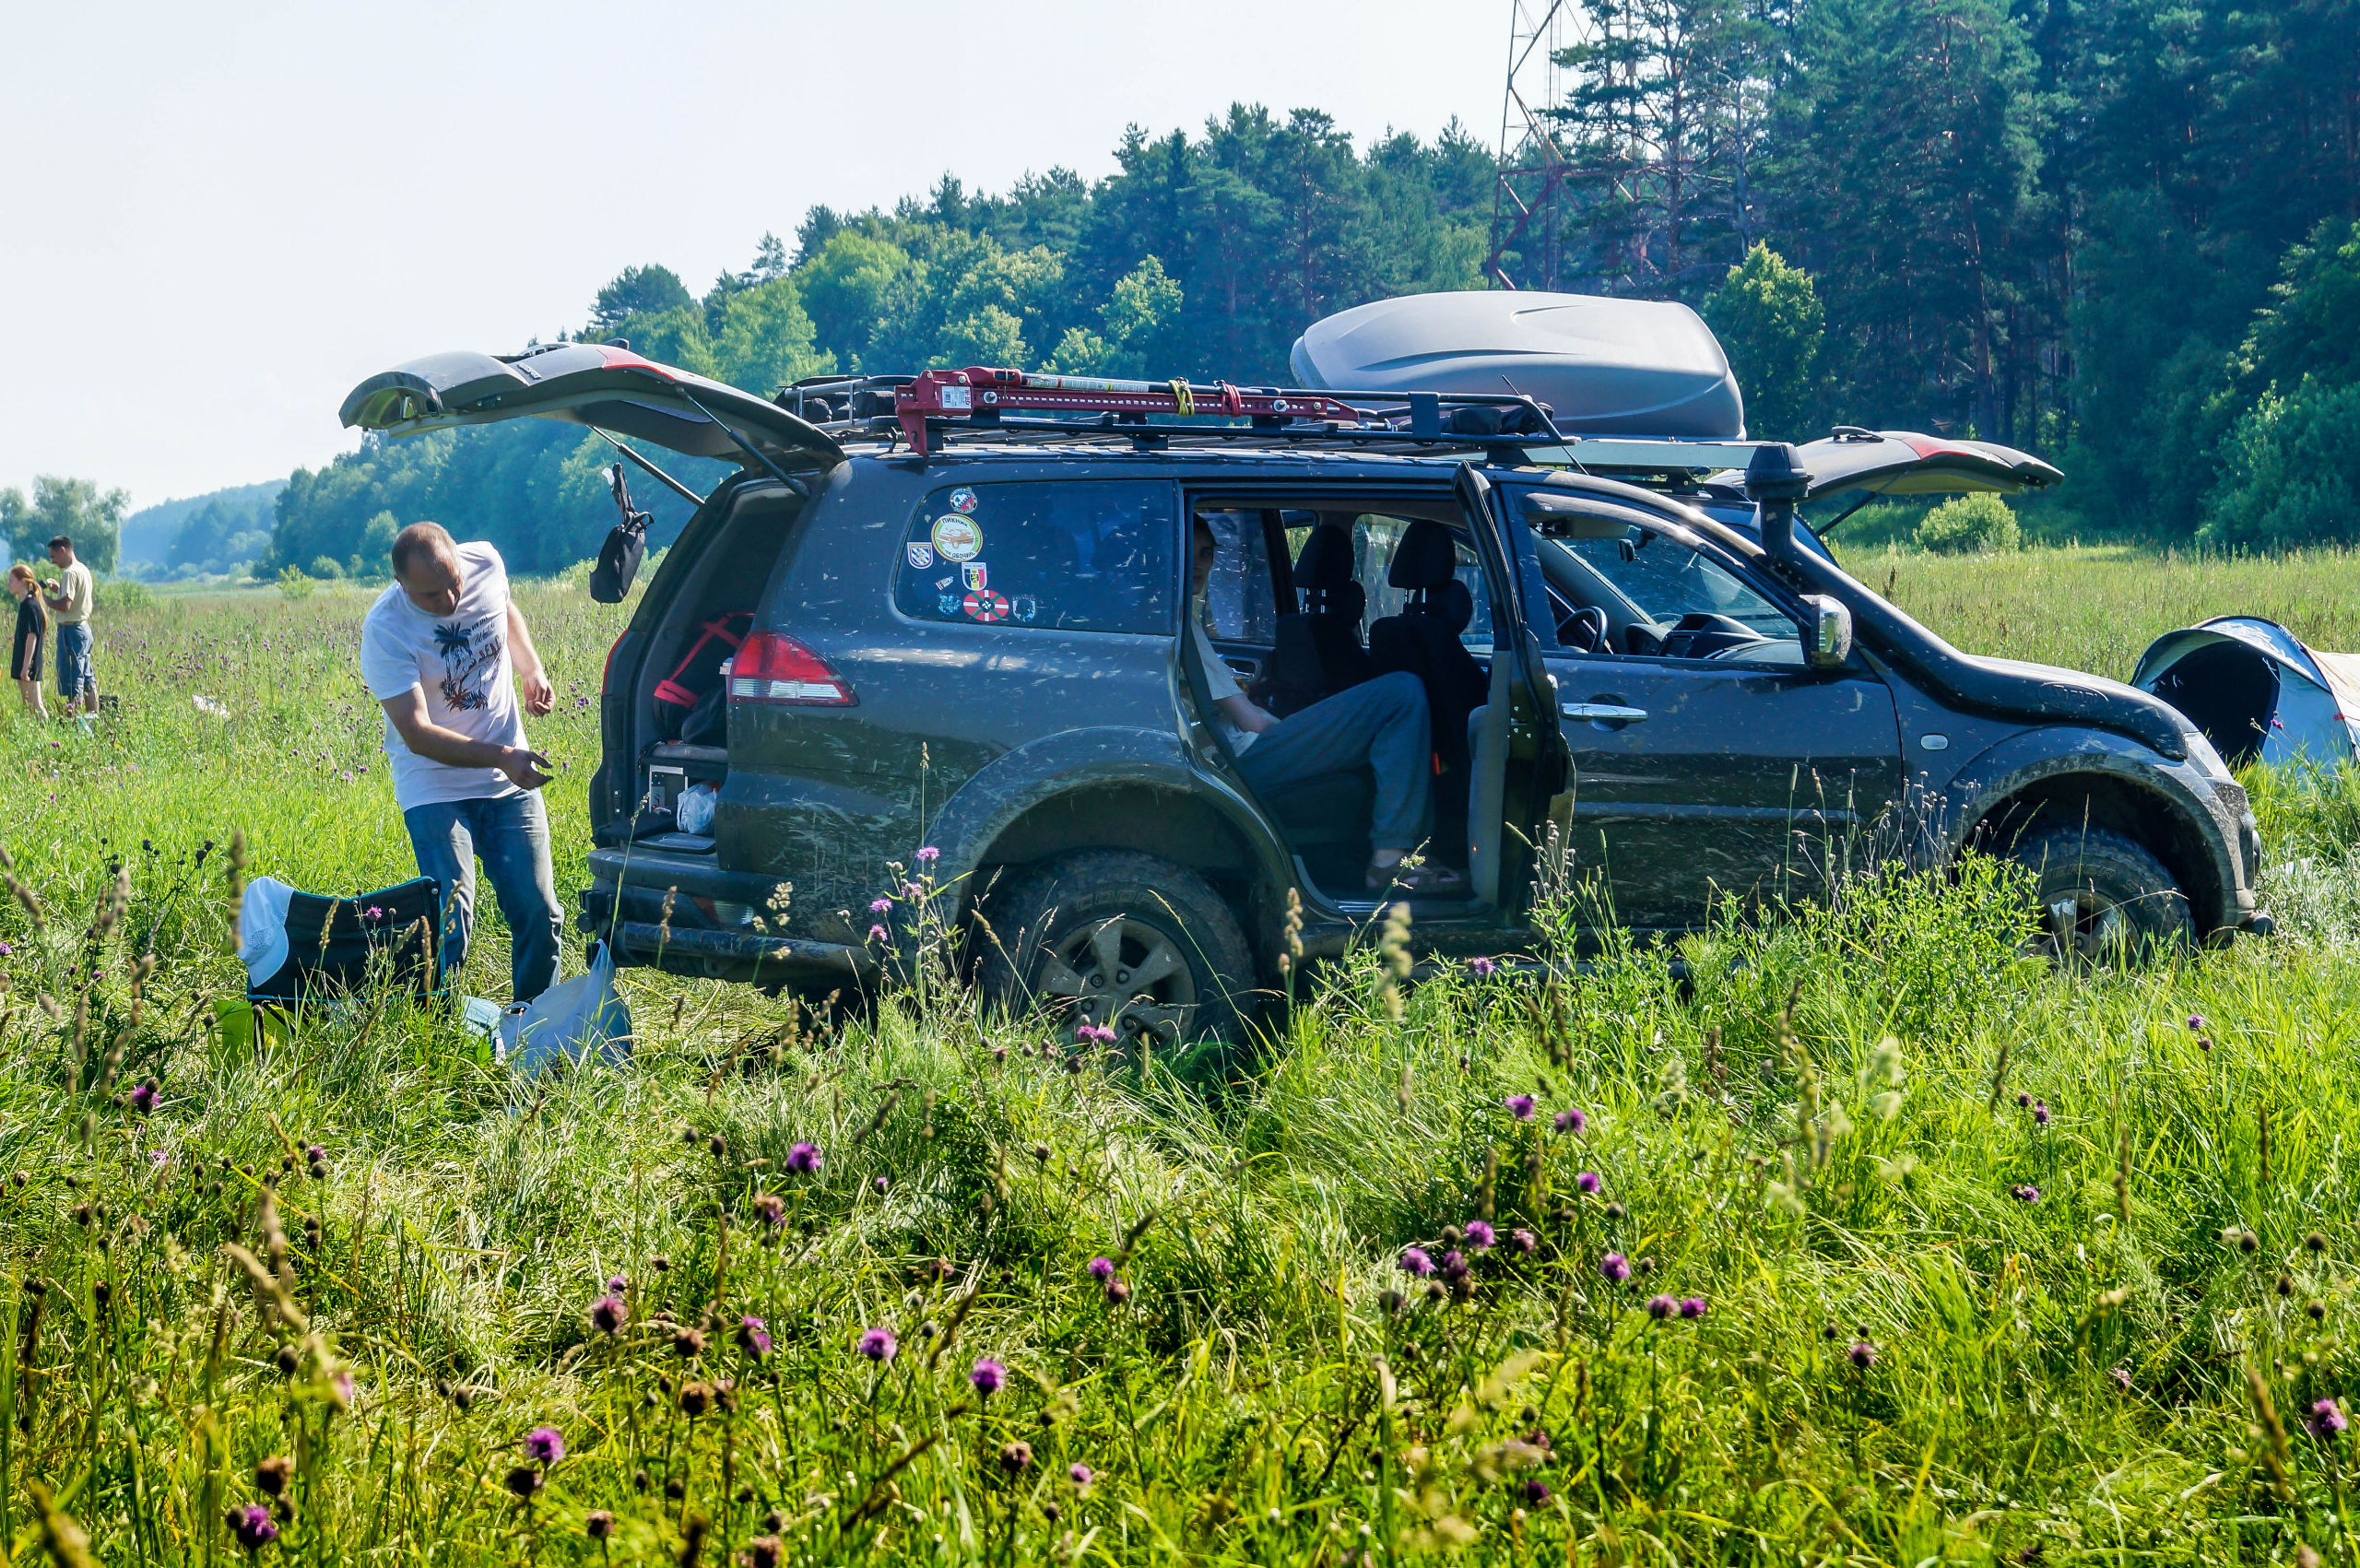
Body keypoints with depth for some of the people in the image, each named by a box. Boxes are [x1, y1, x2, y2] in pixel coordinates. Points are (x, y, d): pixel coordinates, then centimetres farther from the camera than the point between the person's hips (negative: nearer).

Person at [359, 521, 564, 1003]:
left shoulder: (486, 564, -9)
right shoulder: (384, 631, -23)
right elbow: (418, 735, -25)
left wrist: (532, 670, 1)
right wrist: (501, 757, -36)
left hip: (510, 782, 4)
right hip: (435, 787, -4)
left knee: (538, 913, 3)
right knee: (450, 922, -15)